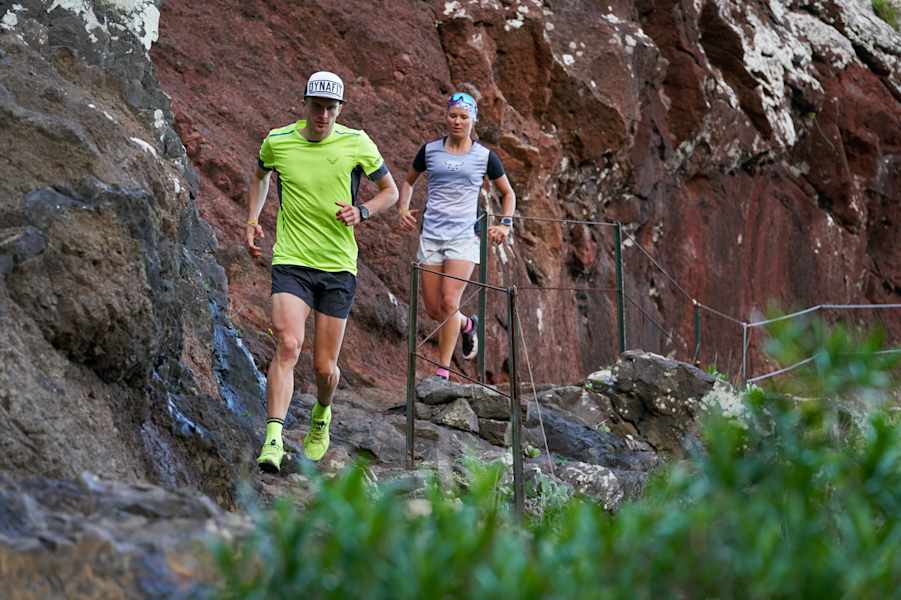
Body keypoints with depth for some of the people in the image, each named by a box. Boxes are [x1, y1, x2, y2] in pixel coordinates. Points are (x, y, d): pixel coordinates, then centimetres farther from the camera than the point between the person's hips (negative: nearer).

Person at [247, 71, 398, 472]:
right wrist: (253, 219, 11)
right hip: (291, 262, -1)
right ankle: (273, 440, -26)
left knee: (325, 367, 5)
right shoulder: (277, 141, 0)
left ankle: (321, 416, 39)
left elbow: (390, 190, 11)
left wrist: (362, 211, -9)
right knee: (288, 345, -23)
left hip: (338, 267, 1)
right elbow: (260, 175, 24)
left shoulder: (357, 144, -2)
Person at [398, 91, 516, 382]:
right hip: (431, 235, 2)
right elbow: (408, 181, 23)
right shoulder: (430, 150, 7)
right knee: (433, 309, 1)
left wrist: (505, 223, 1)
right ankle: (467, 325, 35)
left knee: (449, 303, -15)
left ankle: (443, 372, -6)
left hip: (464, 237, -2)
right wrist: (404, 208, 5)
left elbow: (508, 193, 16)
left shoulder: (485, 156, 4)